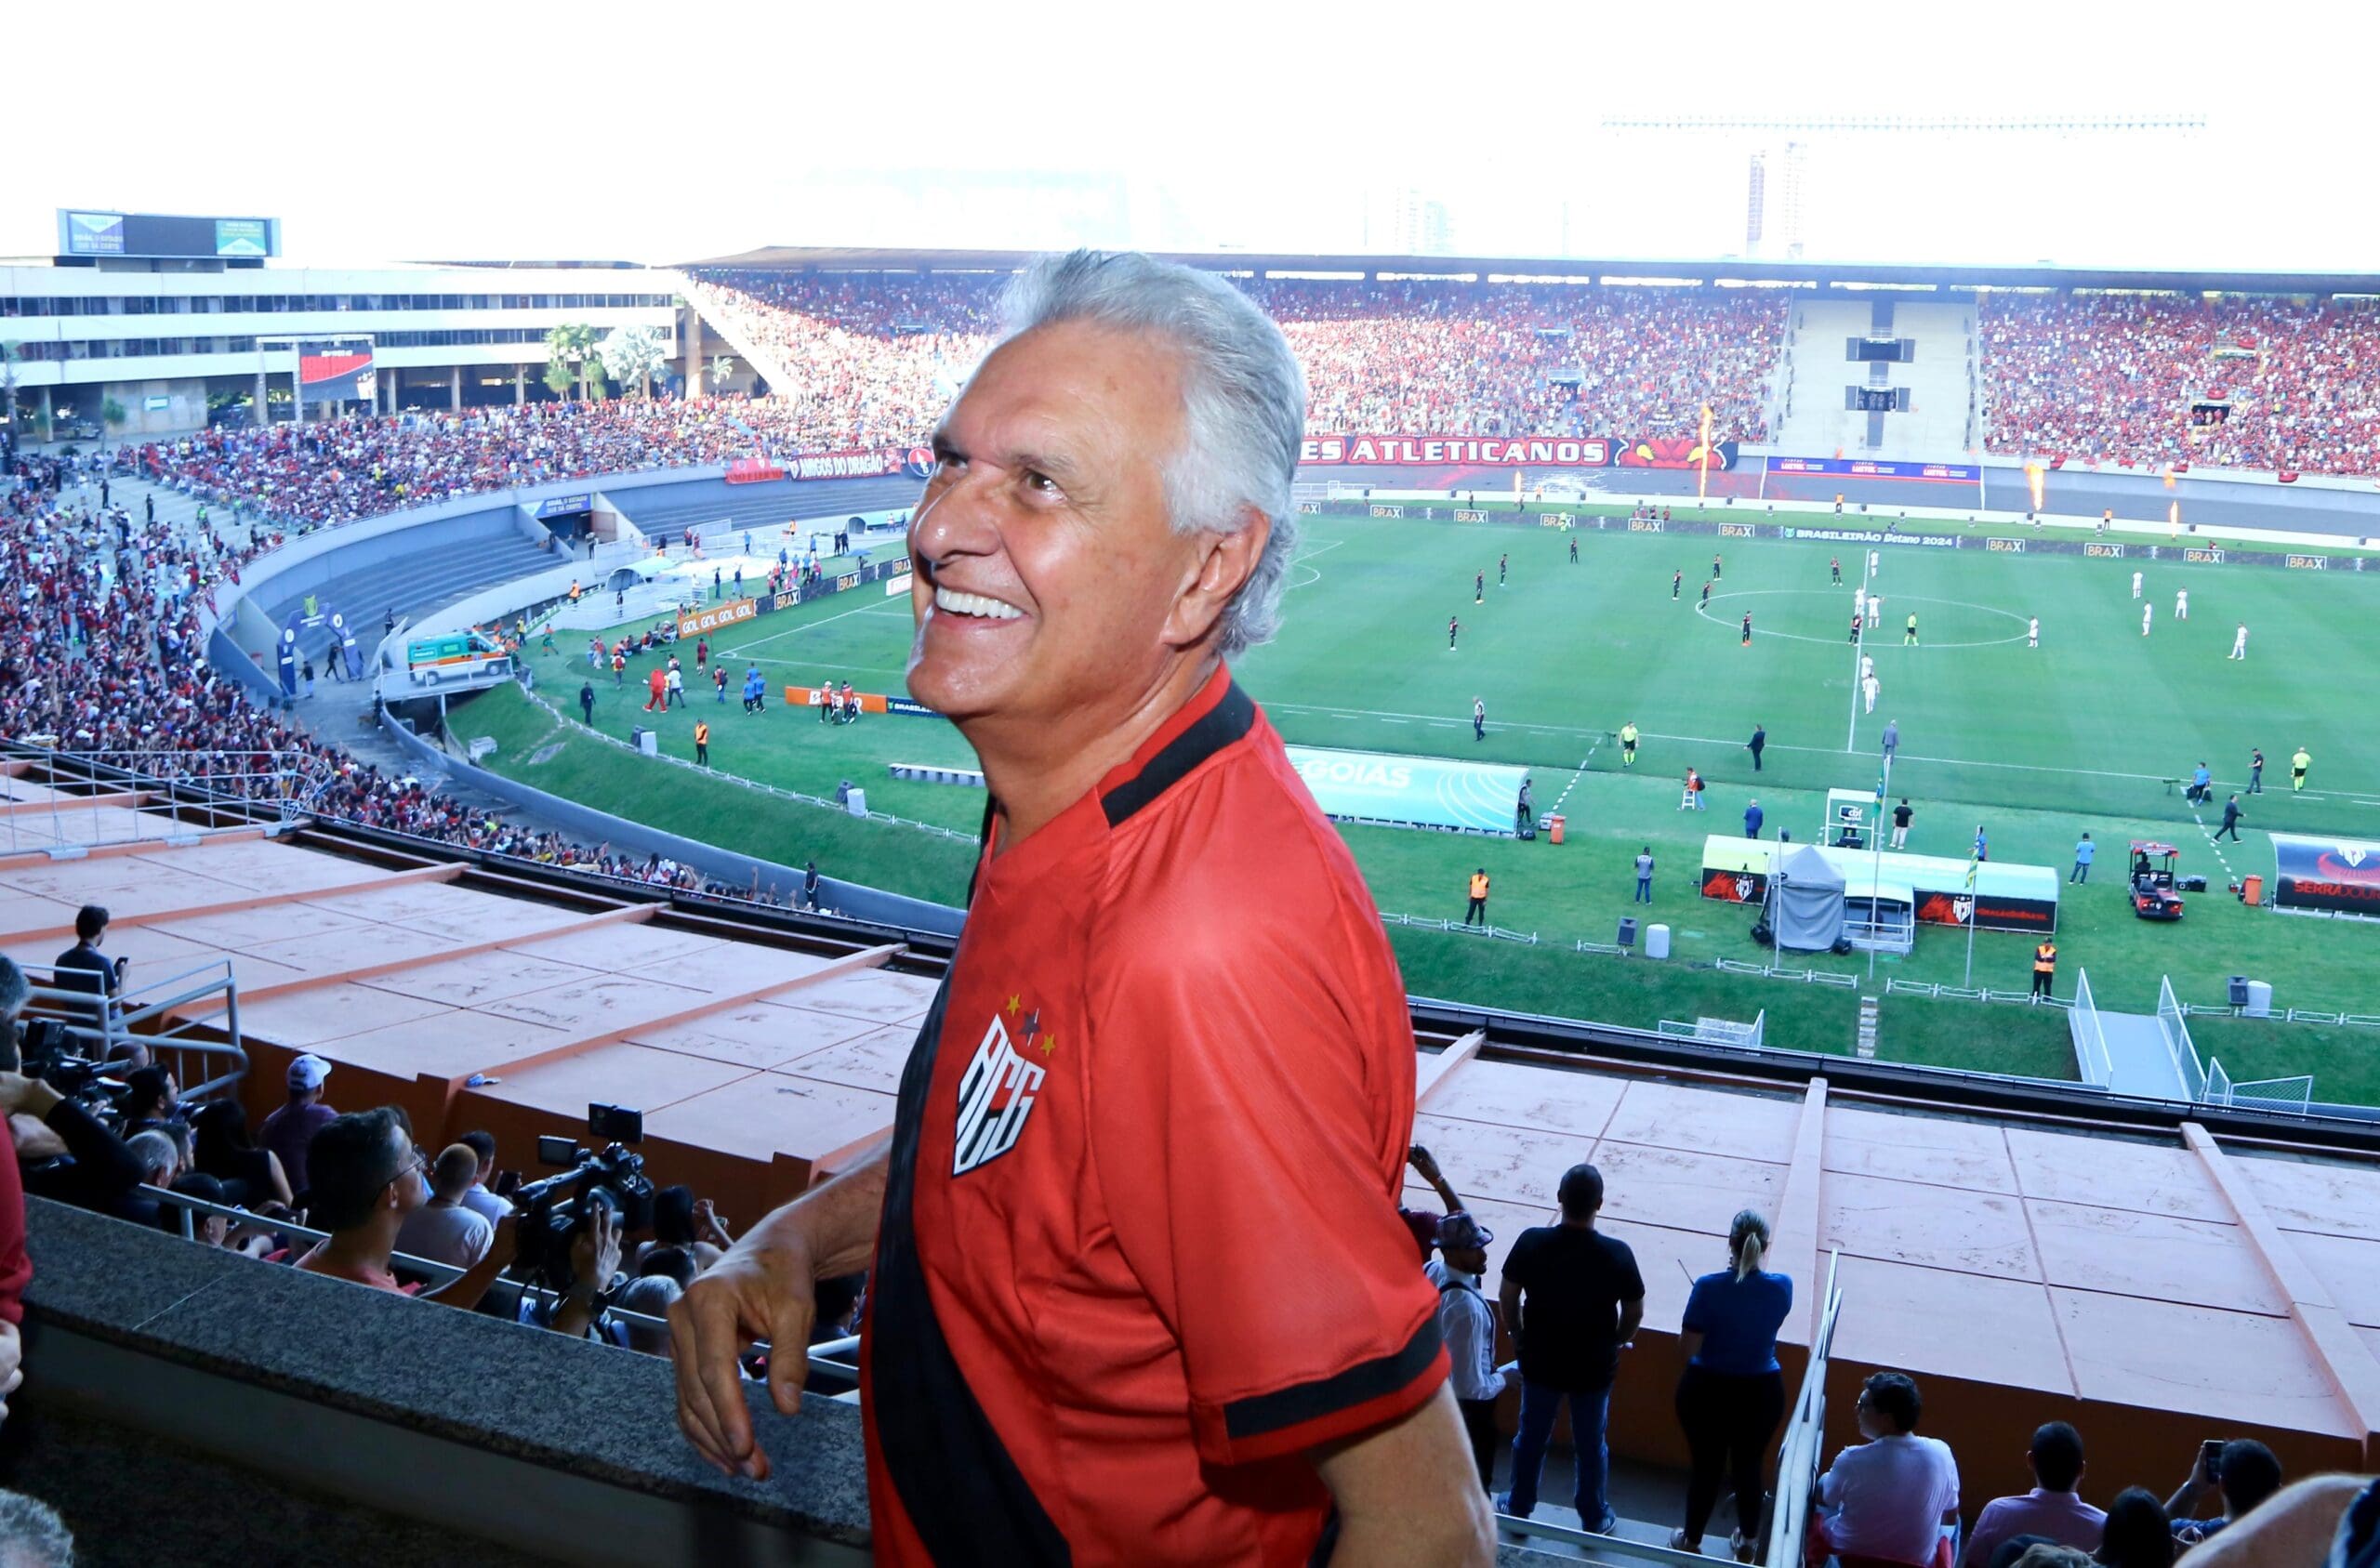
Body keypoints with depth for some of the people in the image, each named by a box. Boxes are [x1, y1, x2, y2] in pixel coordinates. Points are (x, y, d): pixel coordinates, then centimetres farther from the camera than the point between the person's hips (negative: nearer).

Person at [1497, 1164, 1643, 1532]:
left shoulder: (1531, 1242, -19)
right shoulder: (1617, 1254, -22)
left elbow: (1508, 1295, -7)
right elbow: (1635, 1312, -9)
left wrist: (1520, 1335, 10)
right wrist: (1616, 1343, 10)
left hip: (1540, 1362, 1)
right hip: (1594, 1367, -1)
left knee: (1531, 1438, 21)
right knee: (1591, 1445, 20)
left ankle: (1518, 1509, 39)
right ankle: (1595, 1519, 38)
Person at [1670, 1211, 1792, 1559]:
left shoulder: (1708, 1288, -21)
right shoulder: (1782, 1288, -13)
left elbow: (1687, 1348, -16)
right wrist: (1749, 1269, 15)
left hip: (1707, 1390, -2)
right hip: (1761, 1393, 2)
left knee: (1705, 1466, 15)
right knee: (1749, 1465, 22)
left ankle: (1691, 1540, 32)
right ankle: (1748, 1539, 40)